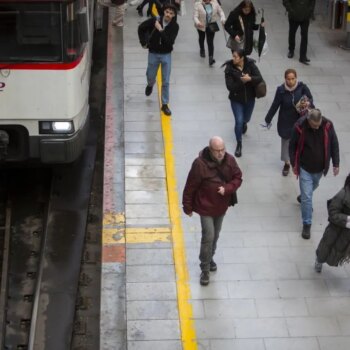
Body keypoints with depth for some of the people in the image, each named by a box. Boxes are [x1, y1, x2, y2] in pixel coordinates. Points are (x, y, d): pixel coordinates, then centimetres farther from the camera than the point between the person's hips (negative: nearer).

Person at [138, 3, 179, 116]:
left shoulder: (174, 26, -15)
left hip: (166, 55, -1)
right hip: (153, 54, 1)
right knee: (151, 77, 17)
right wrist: (143, 42, -1)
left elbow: (170, 42, -25)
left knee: (165, 82, 0)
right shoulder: (155, 20, -15)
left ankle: (165, 104, 13)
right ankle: (150, 85, 55)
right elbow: (141, 28, -1)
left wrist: (161, 30, -30)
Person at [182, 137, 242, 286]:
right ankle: (205, 269, 8)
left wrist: (227, 189, -21)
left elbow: (238, 178, -1)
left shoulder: (230, 160, -11)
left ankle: (209, 258, 46)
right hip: (206, 207, -5)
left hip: (222, 206, 5)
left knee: (215, 236, 21)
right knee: (208, 237, -7)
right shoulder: (200, 164, -26)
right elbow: (190, 187, -17)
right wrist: (188, 207, -9)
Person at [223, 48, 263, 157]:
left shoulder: (250, 65, -14)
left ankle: (244, 123, 63)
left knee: (246, 119, 23)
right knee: (239, 121, -10)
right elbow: (230, 86, -21)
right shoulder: (229, 69, -18)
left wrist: (250, 79, -38)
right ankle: (239, 144, 10)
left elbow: (259, 78, -20)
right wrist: (242, 82, -34)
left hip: (249, 98, 2)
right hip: (236, 99, -2)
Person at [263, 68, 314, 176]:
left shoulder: (302, 87, -16)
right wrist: (268, 120, -3)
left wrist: (308, 103, -30)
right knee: (286, 141, 15)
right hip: (286, 121, 0)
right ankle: (287, 163, 35)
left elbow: (310, 99, -6)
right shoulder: (281, 90, -16)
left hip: (300, 120, 0)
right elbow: (275, 105, -8)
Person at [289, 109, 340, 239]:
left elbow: (334, 145, -4)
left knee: (313, 187, 29)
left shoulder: (328, 125, -18)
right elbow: (292, 146, -8)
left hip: (320, 168, 3)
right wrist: (294, 164, -4)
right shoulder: (299, 126, -24)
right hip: (305, 168, -3)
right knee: (307, 196, -2)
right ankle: (307, 224, 9)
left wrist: (336, 164, -1)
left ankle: (303, 198, 61)